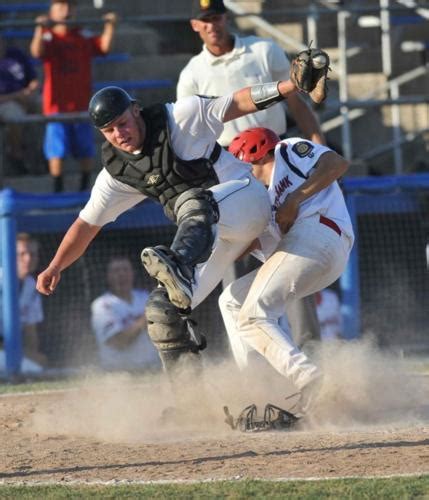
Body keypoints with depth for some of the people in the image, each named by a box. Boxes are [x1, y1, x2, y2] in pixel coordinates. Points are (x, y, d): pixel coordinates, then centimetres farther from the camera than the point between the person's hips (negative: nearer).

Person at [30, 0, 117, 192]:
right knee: (56, 151, -3)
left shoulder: (83, 37, 7)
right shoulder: (49, 37, -4)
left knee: (86, 151, 8)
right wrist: (40, 28, -39)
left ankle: (85, 188, 19)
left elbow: (104, 46, -5)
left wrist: (110, 26, -17)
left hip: (82, 103, 3)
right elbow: (37, 52, -25)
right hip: (57, 104, -3)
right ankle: (58, 190, 4)